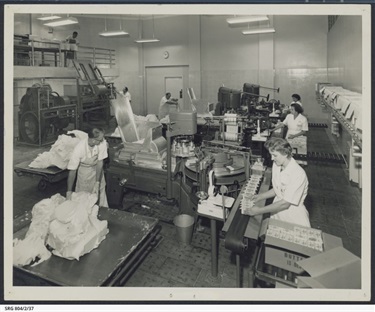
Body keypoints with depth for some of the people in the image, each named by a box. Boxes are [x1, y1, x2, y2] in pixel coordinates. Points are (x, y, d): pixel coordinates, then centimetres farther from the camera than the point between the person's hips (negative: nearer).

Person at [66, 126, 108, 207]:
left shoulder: (102, 143, -30)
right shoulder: (79, 149, -35)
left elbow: (100, 162, -20)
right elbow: (72, 171, -26)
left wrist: (97, 183, -22)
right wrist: (69, 191, -25)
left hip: (97, 168, 2)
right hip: (84, 170, -2)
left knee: (101, 194, 7)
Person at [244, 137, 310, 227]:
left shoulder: (298, 174, -22)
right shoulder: (276, 165, 0)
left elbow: (285, 203, -20)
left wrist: (259, 210, -17)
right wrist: (260, 196, 3)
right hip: (277, 210, 5)